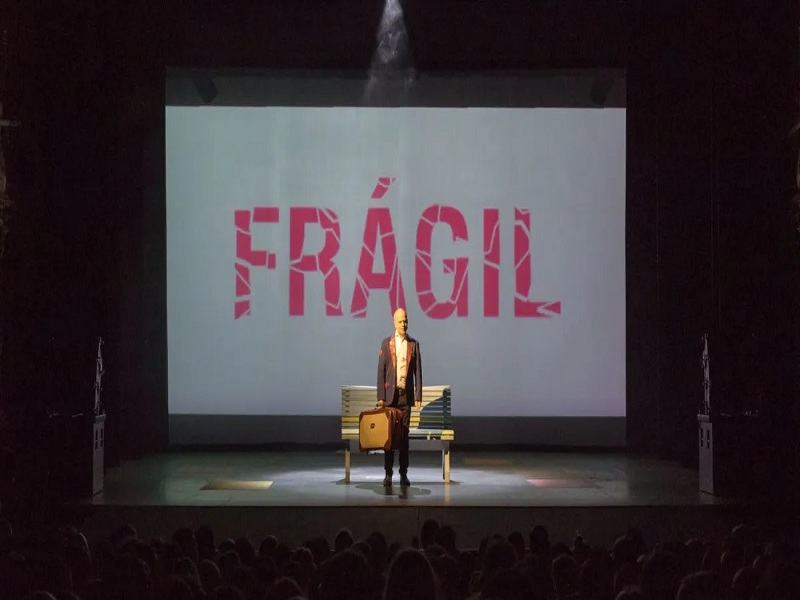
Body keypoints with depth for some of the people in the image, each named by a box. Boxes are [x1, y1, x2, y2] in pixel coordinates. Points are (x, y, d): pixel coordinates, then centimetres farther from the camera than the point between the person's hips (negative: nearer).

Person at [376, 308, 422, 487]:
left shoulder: (414, 344, 6)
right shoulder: (386, 343, 3)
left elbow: (418, 371, 5)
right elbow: (381, 371, 1)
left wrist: (418, 395, -2)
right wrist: (380, 397, -5)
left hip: (406, 395, 1)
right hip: (390, 394, -1)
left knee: (404, 434, 3)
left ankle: (404, 473, 7)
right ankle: (388, 473, 5)